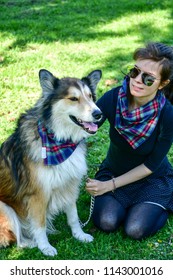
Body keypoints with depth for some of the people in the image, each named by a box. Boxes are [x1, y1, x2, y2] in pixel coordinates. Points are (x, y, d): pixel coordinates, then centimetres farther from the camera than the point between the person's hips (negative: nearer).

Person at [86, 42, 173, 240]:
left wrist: (110, 185, -18)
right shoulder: (114, 97, -22)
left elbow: (151, 165, -17)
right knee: (106, 222, -20)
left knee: (136, 230, -19)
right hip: (113, 170, 2)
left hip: (152, 180, -2)